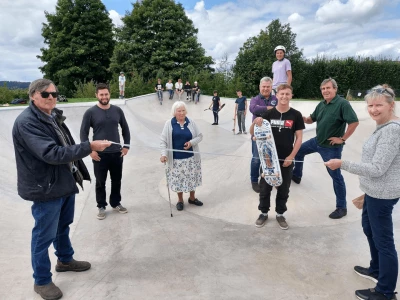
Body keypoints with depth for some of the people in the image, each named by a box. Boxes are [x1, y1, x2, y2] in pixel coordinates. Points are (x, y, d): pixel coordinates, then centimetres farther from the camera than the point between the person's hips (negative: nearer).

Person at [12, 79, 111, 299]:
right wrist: (90, 147, -31)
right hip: (45, 188, -8)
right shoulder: (26, 122, -21)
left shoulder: (54, 115, 6)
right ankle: (42, 281, 25)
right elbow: (51, 153, -30)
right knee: (44, 235, 6)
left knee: (63, 225, 24)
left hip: (65, 181, 9)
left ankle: (65, 260, 46)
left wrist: (78, 171, 14)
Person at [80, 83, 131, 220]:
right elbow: (84, 133, -3)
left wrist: (126, 146, 4)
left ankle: (116, 203, 31)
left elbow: (125, 128, 11)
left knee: (117, 180, 14)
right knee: (100, 182, 8)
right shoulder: (90, 112, -6)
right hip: (99, 154, -3)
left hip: (117, 153, 3)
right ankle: (101, 206, 24)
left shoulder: (117, 110, 3)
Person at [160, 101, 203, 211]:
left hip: (191, 157, 2)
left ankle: (192, 198, 35)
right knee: (178, 179, 7)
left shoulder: (191, 122, 0)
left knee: (192, 178, 12)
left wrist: (192, 142, -13)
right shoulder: (169, 124, -5)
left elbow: (200, 136, 5)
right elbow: (163, 140, -4)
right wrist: (164, 154, -15)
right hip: (176, 158, -2)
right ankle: (180, 200, 28)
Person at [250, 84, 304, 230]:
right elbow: (252, 132, -1)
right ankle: (264, 213, 29)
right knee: (265, 187, 10)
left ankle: (280, 214, 31)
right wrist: (255, 122, -22)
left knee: (284, 189, 12)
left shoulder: (296, 115, -3)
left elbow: (299, 138, -1)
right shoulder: (268, 113, -2)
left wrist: (291, 156, -9)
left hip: (286, 159, 0)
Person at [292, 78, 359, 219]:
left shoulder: (342, 103, -20)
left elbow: (354, 122, -25)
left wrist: (343, 139, -20)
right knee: (298, 150, 24)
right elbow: (311, 120, 14)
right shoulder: (321, 105, 6)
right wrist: (301, 117, -8)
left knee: (336, 176, -1)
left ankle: (342, 207, 12)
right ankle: (297, 175, 48)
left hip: (332, 147, -9)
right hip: (317, 141, 9)